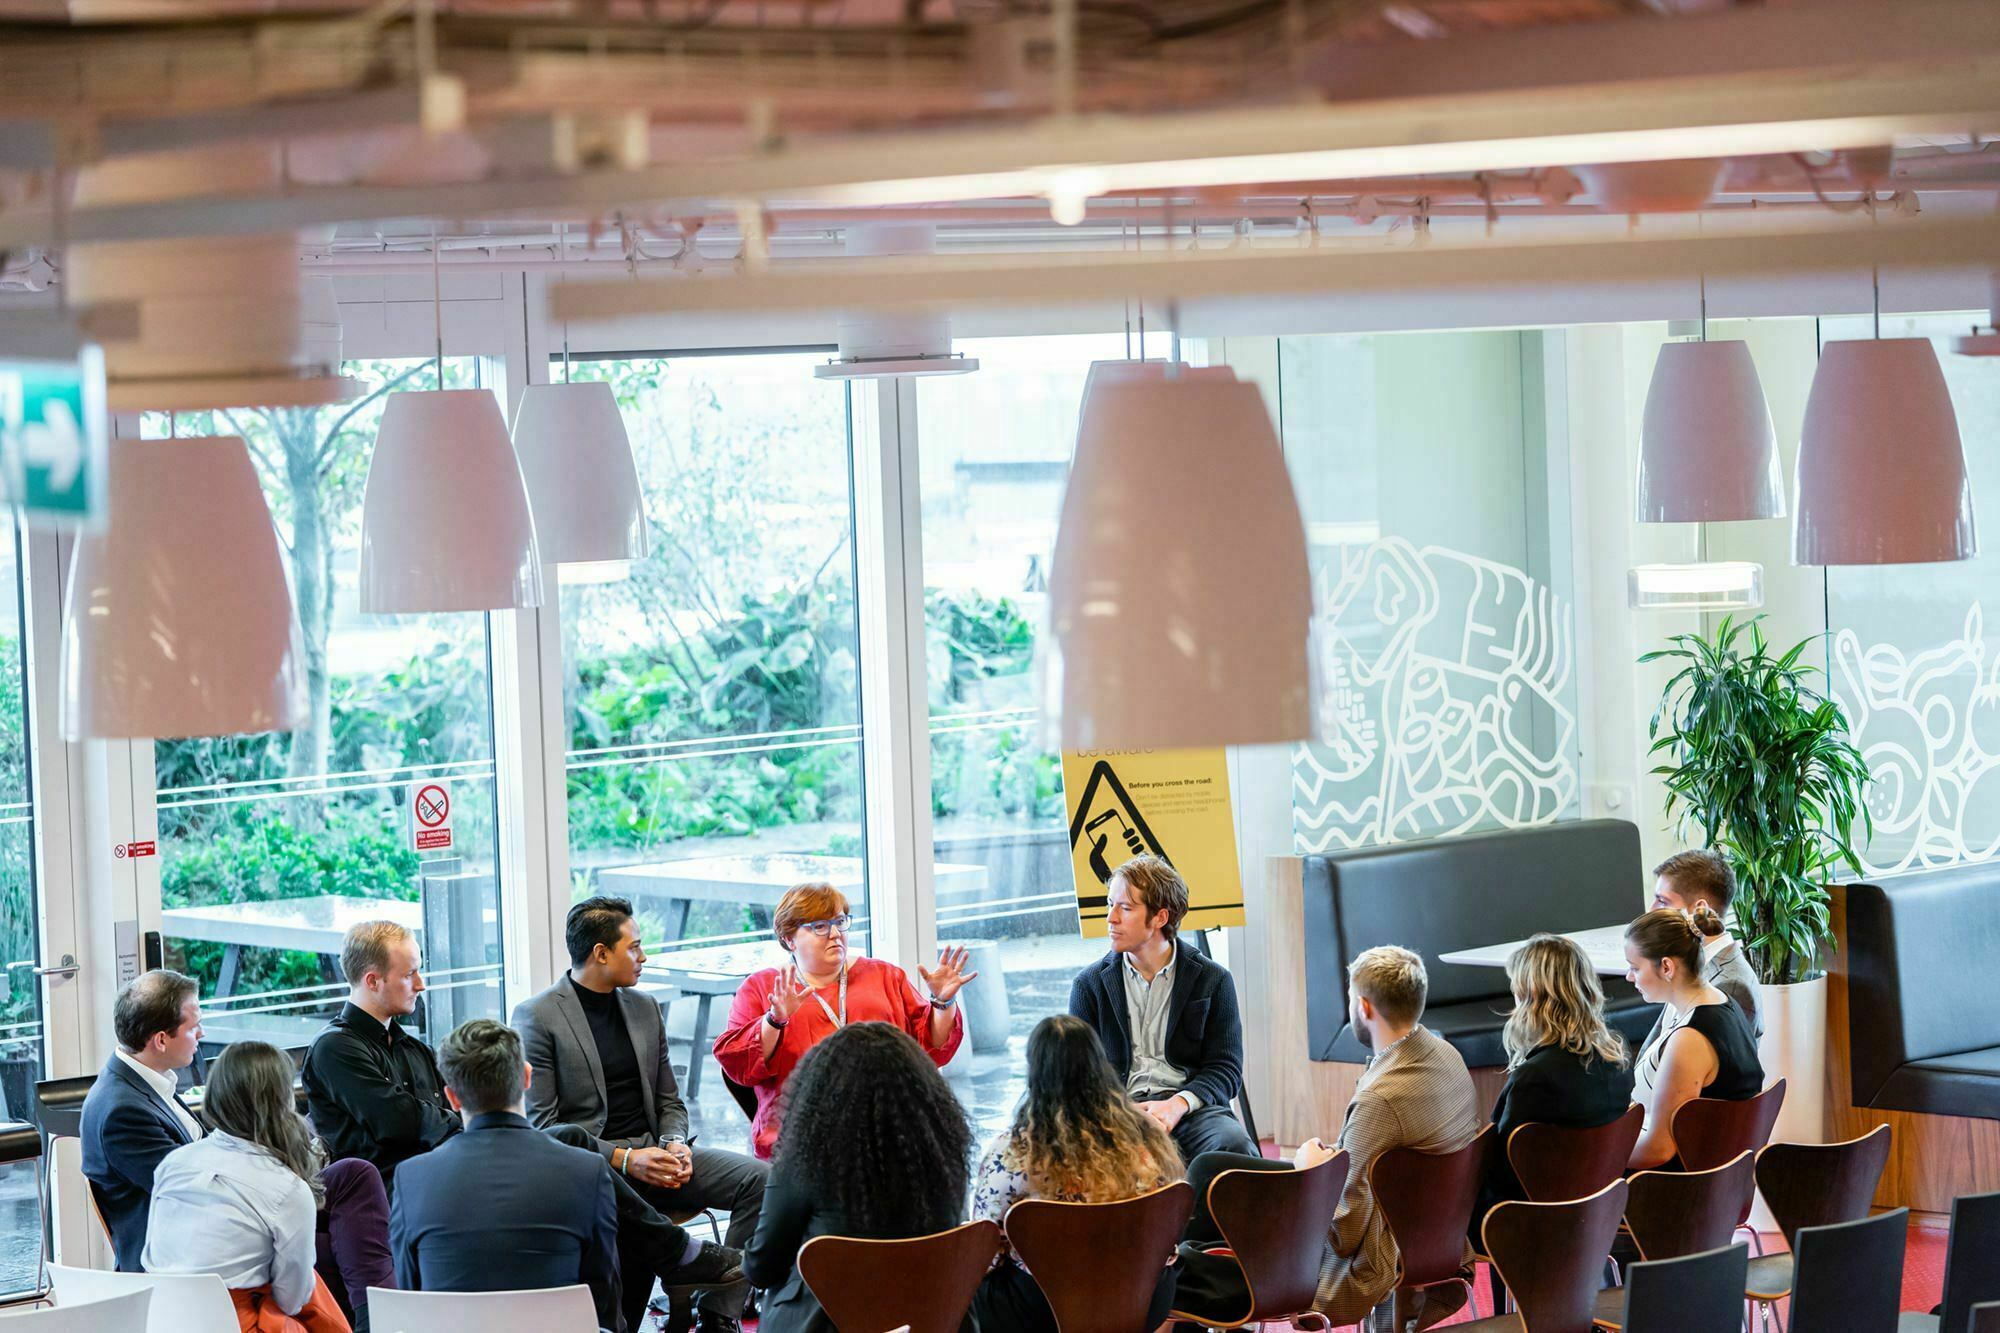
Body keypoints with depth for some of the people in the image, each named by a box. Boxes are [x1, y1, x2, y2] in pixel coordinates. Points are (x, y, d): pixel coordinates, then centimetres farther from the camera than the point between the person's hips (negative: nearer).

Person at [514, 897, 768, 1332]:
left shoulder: (644, 1009, 17)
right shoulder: (536, 1017, -3)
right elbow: (540, 1124, -8)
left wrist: (675, 1145, -4)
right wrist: (624, 1160, -17)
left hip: (651, 1153, 6)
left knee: (759, 1178, -16)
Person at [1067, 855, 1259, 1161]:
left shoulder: (1213, 980, 9)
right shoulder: (1089, 984, 13)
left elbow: (1226, 1070, 4)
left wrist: (1177, 1104, -17)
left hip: (1190, 1108, 0)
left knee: (1235, 1145, -35)